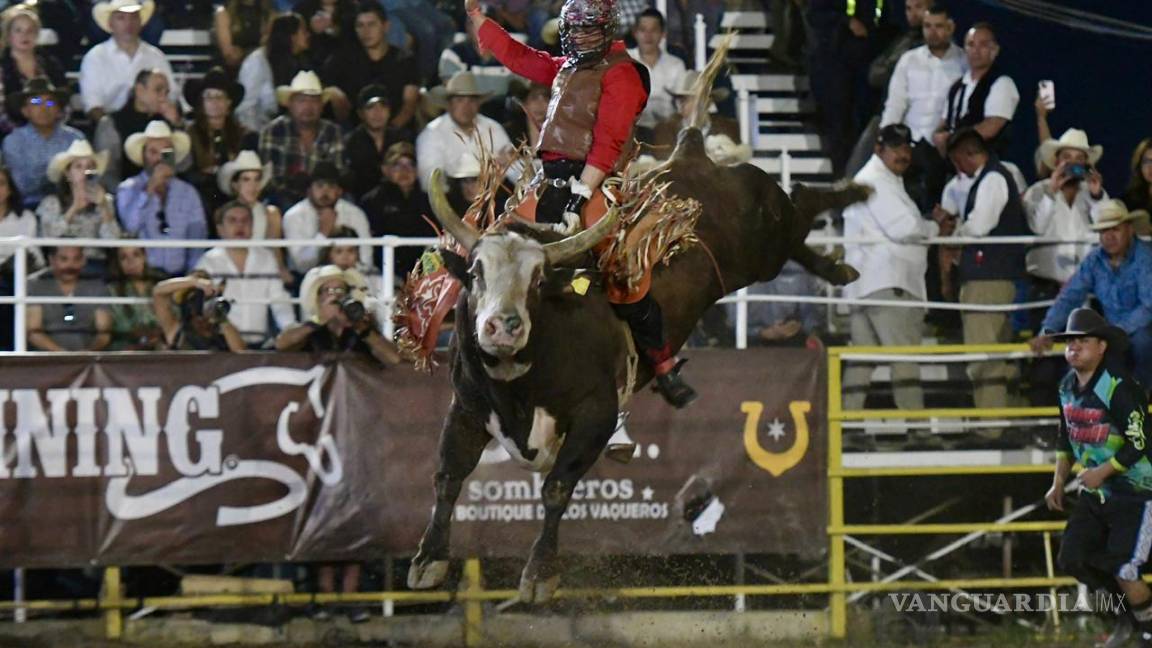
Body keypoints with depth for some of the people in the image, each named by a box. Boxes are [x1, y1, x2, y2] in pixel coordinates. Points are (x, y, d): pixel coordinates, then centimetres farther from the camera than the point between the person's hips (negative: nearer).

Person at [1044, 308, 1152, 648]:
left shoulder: (1119, 388, -23)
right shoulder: (1068, 386, 4)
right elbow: (1065, 438, 17)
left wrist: (1102, 472, -21)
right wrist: (1059, 483, 13)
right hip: (1095, 493, 8)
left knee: (1123, 569, -12)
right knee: (1072, 559, 2)